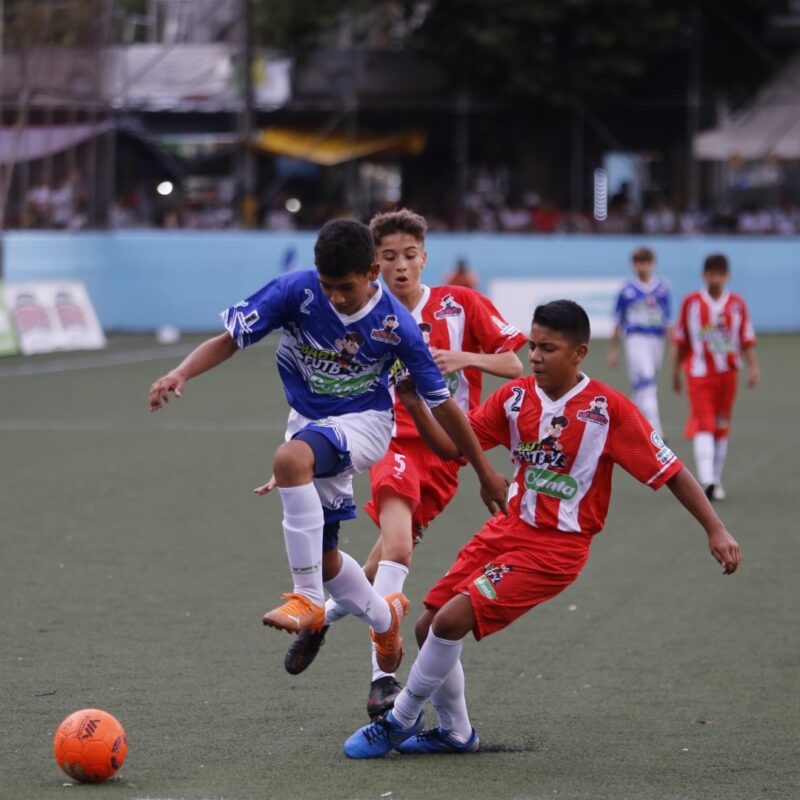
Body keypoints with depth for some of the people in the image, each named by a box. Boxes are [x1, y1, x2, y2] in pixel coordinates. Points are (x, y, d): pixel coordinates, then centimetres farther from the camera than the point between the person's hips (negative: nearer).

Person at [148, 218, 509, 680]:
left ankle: (309, 600, -33)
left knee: (291, 457, -38)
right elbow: (230, 340, -14)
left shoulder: (395, 323, -20)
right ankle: (384, 617, 43)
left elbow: (441, 402, -10)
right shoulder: (296, 291, -18)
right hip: (309, 421, 5)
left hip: (363, 422, -5)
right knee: (322, 557, 12)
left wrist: (486, 474, -3)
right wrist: (181, 374, -34)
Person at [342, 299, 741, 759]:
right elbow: (453, 447, 5)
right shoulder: (515, 397, 2)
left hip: (557, 548, -6)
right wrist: (416, 406, -11)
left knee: (451, 621, -18)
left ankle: (400, 721, 3)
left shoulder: (608, 408, -13)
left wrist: (716, 530, -14)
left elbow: (671, 471, -9)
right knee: (430, 626, 4)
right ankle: (456, 733, 26)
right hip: (508, 529, 6)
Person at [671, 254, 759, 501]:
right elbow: (681, 340, 8)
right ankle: (706, 481, -25)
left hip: (728, 373, 2)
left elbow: (747, 340, 4)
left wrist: (753, 367, -8)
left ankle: (716, 481, 21)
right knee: (702, 424, -15)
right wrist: (676, 372, 11)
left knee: (722, 426, 10)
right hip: (699, 372, -2)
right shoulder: (691, 302, 0)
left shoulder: (737, 304, 3)